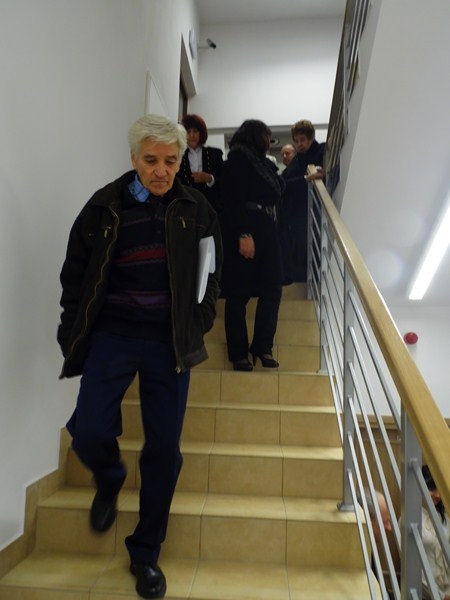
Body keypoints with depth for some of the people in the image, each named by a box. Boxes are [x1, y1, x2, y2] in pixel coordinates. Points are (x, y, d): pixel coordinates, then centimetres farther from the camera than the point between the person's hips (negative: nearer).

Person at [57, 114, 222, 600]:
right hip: (112, 334, 0)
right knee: (89, 432, -13)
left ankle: (145, 553, 29)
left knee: (164, 450, 5)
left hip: (169, 341, 1)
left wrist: (199, 323, 3)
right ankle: (109, 481, 28)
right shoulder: (104, 207, 1)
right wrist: (73, 336, 2)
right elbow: (75, 273, 7)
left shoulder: (195, 209, 4)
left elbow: (211, 271, 12)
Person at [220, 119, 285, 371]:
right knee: (239, 294, -2)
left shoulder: (264, 162, 21)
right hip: (245, 231, -8)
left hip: (268, 231, 9)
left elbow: (277, 190, 27)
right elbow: (234, 200, -15)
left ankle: (263, 347, 16)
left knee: (272, 290, 5)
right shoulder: (238, 157, -3)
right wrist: (243, 234, -22)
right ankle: (239, 353, 7)